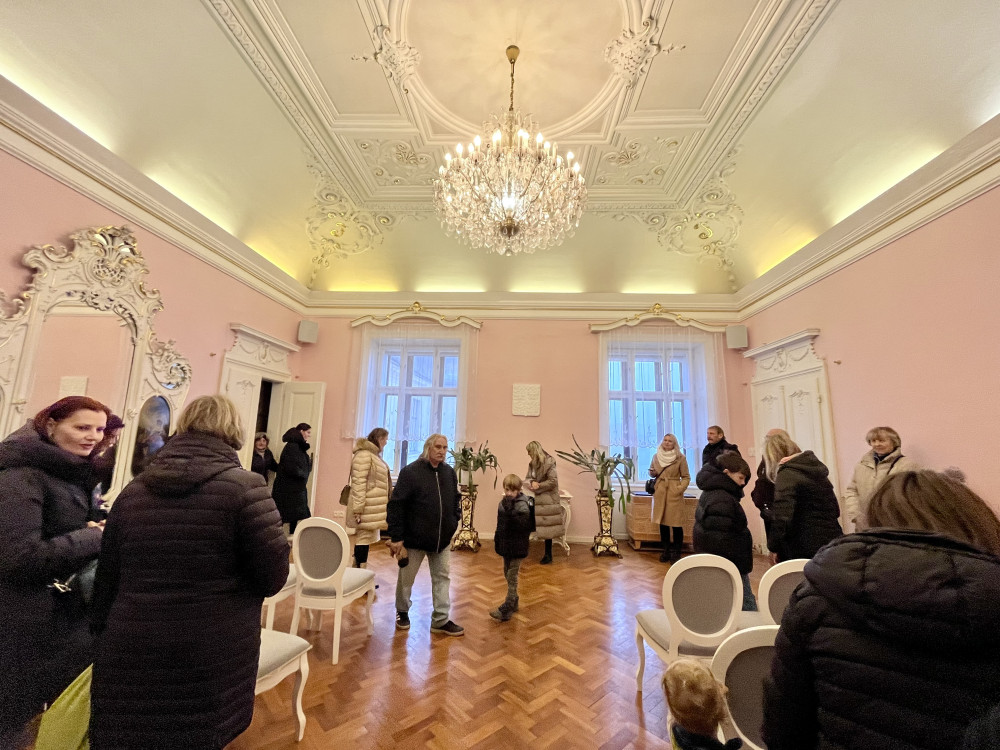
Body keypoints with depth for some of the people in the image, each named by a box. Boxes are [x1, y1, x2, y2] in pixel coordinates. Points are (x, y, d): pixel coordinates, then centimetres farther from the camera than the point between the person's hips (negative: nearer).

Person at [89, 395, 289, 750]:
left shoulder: (133, 490, 2)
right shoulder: (244, 486, -15)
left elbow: (107, 580, 9)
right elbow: (274, 577, -12)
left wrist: (104, 635, 22)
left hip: (131, 656, 4)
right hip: (212, 660, -4)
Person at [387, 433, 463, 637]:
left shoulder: (450, 472, 2)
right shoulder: (410, 472, -15)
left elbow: (455, 501, 12)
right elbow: (396, 505, -15)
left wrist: (453, 524, 5)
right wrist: (396, 536, -16)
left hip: (442, 538, 5)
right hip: (415, 537, -4)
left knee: (442, 577, 11)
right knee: (406, 578, 15)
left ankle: (441, 620, 24)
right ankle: (402, 612, 39)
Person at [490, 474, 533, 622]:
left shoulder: (522, 505, -18)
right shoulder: (503, 502, 4)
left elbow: (522, 525, -29)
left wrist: (510, 511, -35)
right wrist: (497, 539, 18)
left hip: (517, 546, -8)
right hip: (505, 544, 8)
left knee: (512, 577, -2)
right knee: (508, 574, 18)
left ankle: (506, 609, 5)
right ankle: (513, 602, 34)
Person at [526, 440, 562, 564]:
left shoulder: (548, 462, -16)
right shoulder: (532, 463, 9)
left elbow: (553, 481, -19)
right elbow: (527, 478, 7)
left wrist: (538, 486, -17)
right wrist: (532, 482, -15)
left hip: (547, 499, -7)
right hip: (536, 498, 7)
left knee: (547, 527, 1)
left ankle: (548, 555, 13)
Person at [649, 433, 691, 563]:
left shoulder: (680, 458, -3)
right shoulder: (656, 456, 8)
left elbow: (686, 477, 1)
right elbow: (651, 472, 20)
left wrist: (680, 488, -12)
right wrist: (652, 473, -2)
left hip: (674, 494, -3)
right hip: (660, 493, 4)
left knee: (676, 523, -3)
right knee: (662, 522, 9)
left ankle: (676, 553, 10)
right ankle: (666, 551, 22)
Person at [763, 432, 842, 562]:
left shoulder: (786, 474, -13)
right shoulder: (815, 468, 13)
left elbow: (781, 517, -22)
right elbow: (835, 510, 21)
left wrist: (774, 547, -12)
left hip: (805, 550, -8)